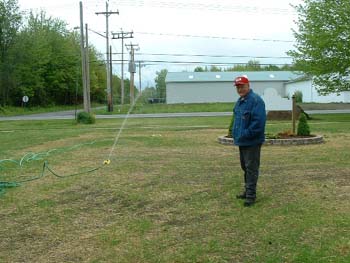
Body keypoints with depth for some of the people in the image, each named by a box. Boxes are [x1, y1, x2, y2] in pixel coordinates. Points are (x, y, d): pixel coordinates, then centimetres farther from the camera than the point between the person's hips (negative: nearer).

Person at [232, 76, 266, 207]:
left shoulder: (255, 100, -18)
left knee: (251, 168, -3)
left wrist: (246, 134, -21)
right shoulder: (240, 101, 13)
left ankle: (251, 195, 4)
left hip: (252, 142, -9)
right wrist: (236, 133, 12)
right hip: (242, 141, 10)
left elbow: (258, 122, -25)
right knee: (245, 167, 19)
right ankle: (248, 190, 32)